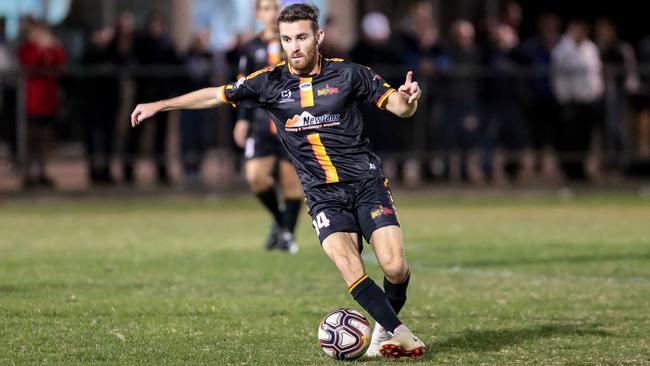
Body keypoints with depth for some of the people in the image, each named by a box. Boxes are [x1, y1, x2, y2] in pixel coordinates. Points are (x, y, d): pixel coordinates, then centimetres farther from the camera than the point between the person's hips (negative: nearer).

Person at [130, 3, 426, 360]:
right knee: (350, 269, -23)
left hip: (366, 182, -1)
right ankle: (401, 334, -11)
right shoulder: (270, 82, 1)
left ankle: (384, 329, 14)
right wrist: (159, 105, 13)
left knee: (395, 268, -15)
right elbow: (216, 95, 12)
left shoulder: (347, 73, -4)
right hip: (322, 193, 1)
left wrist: (407, 99, -23)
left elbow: (399, 108, 0)